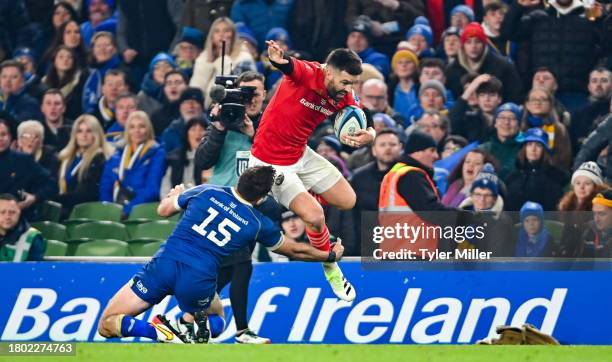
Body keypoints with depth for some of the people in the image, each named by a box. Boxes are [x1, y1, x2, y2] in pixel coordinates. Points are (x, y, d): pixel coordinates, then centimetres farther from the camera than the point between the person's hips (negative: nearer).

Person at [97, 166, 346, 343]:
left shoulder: (206, 192, 8)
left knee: (106, 325, 6)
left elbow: (163, 210, 23)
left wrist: (174, 195, 46)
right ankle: (195, 325, -5)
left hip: (164, 265, 0)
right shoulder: (259, 224, 7)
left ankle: (159, 330, -24)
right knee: (216, 321, 33)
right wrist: (330, 255, 42)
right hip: (198, 282, 0)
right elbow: (294, 250, 25)